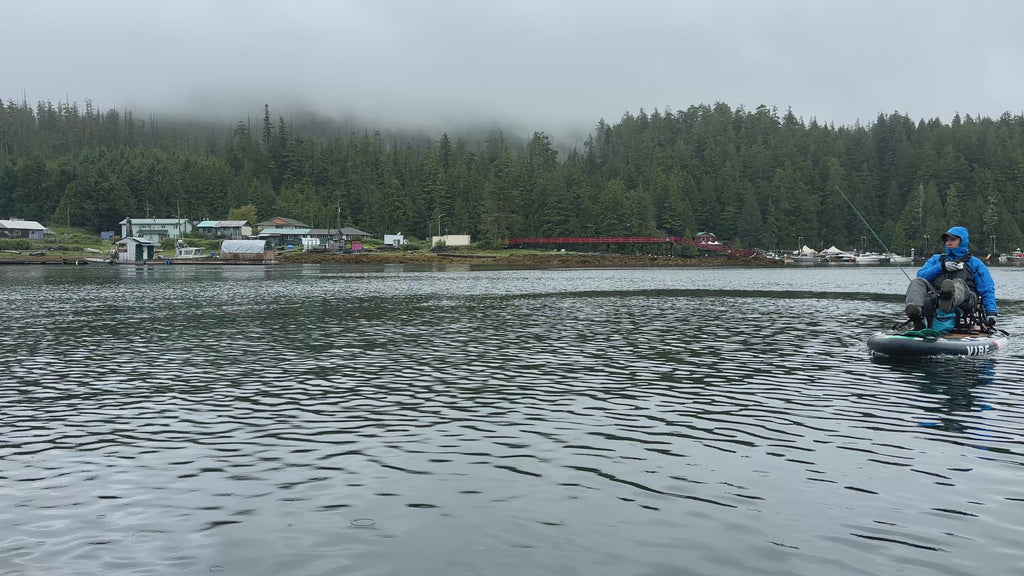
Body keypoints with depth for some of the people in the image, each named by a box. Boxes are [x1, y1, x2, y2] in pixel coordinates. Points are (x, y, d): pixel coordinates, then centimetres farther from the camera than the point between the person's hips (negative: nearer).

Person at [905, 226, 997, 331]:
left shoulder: (974, 263, 27)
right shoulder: (936, 259, 33)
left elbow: (987, 289, 17)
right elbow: (921, 275, 14)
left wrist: (991, 312, 3)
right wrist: (941, 266, 0)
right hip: (935, 298, 2)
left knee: (958, 283, -35)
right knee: (917, 282, -25)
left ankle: (949, 301, -75)